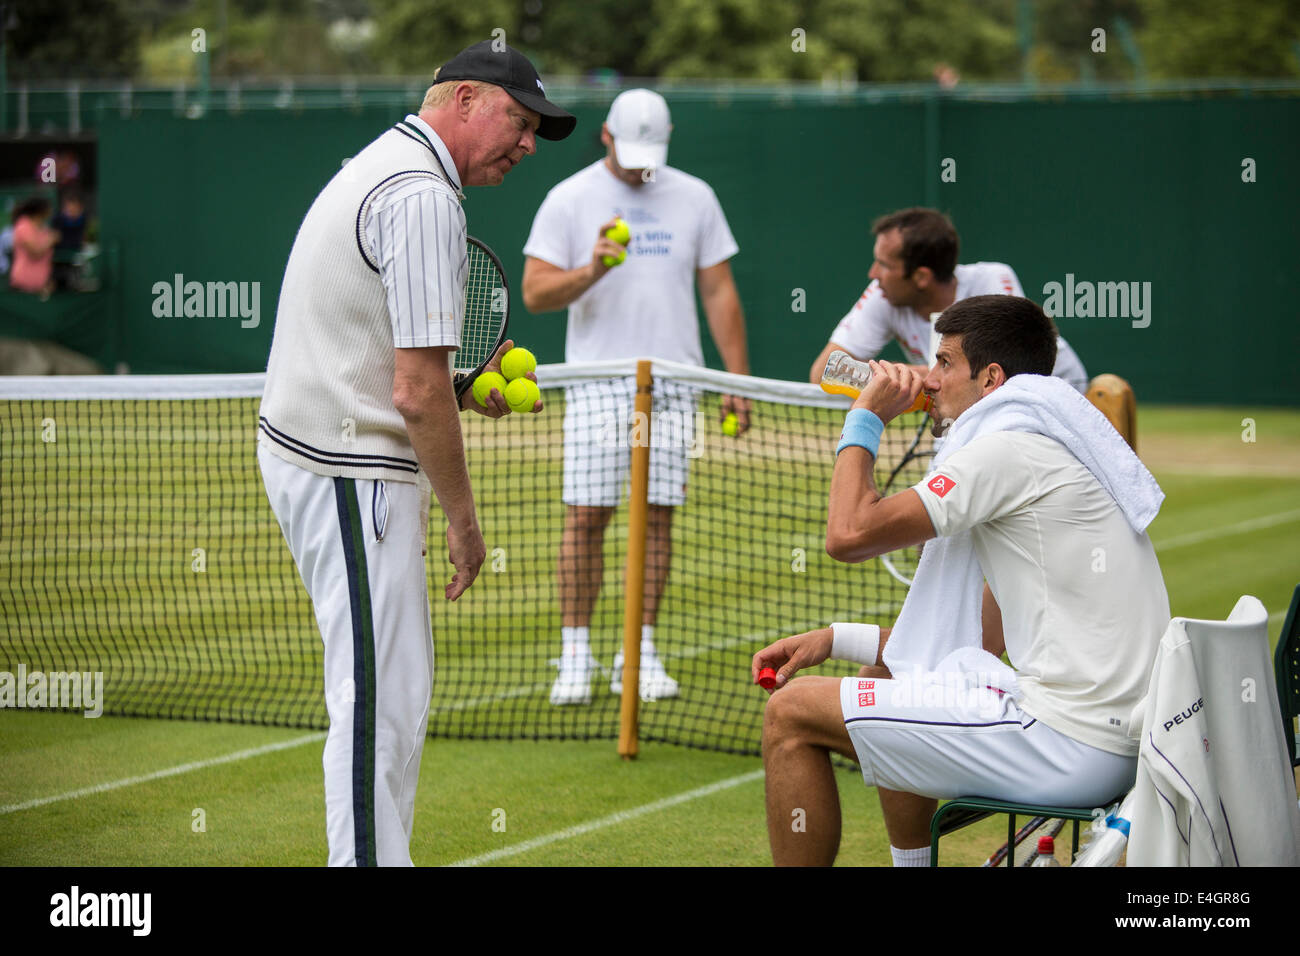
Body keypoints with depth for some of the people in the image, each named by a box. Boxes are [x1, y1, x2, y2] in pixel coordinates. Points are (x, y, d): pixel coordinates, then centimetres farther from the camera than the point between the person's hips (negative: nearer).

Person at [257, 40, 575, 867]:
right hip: (350, 469, -11)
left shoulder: (382, 168, 16)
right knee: (382, 701, -8)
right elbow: (417, 393, -21)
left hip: (315, 449, 11)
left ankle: (380, 854, 24)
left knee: (394, 690, 17)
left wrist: (465, 389, 12)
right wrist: (463, 518, -12)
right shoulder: (425, 198, -18)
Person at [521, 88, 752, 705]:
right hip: (595, 383, -2)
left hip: (672, 386, 2)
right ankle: (575, 654, 2)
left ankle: (640, 655, 7)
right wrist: (591, 271, -21)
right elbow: (534, 292, -3)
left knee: (657, 515, 1)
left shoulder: (694, 198, 10)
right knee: (586, 516, -5)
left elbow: (720, 293, 11)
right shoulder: (569, 200, 3)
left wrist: (738, 380, 5)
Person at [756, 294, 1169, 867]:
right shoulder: (1045, 454, 21)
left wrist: (865, 419, 2)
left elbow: (849, 534, -15)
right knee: (894, 678, 34)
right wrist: (835, 639, 15)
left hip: (1067, 744, -11)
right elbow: (982, 641, 21)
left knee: (792, 714, -5)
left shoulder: (1010, 449, -11)